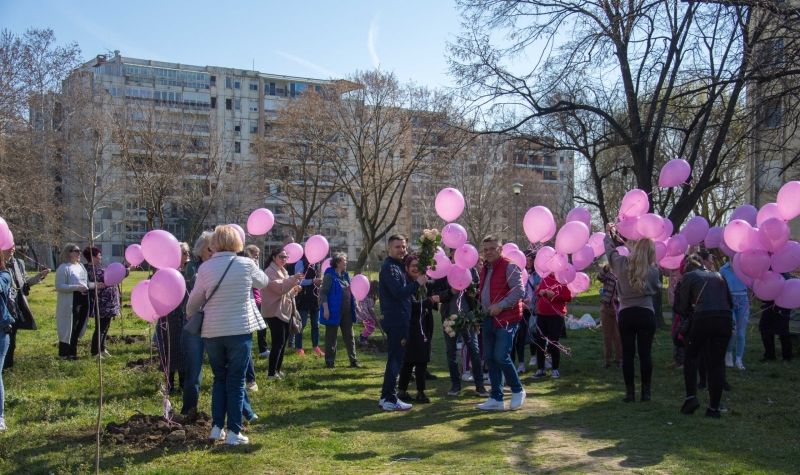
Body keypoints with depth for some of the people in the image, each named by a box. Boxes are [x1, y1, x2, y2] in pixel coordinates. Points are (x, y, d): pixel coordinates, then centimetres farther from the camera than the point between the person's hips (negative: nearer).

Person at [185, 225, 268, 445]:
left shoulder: (205, 268, -4)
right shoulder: (246, 264, -6)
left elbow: (194, 301, 5)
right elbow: (263, 282, 13)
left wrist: (190, 314, 26)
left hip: (212, 332, 2)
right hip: (240, 330, -2)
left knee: (219, 379, 17)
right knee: (236, 381, 5)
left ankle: (217, 427, 15)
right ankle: (233, 432, 4)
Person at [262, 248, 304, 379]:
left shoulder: (283, 271, 18)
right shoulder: (270, 272, -12)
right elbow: (279, 288, -24)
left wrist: (294, 289, 6)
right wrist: (293, 279, -32)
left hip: (284, 312, 10)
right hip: (274, 312, -10)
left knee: (283, 341, 12)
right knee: (278, 342, -11)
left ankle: (277, 370, 21)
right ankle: (271, 373, -6)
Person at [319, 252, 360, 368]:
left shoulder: (345, 275, 11)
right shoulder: (329, 276, -12)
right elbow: (323, 293, -15)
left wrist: (355, 305, 16)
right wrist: (325, 309, -21)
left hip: (347, 312, 7)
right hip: (334, 311, -7)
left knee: (349, 336, 9)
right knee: (331, 337, 4)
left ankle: (353, 360, 13)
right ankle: (330, 361, 12)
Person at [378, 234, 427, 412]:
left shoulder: (397, 266, 18)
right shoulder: (389, 267, -14)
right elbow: (399, 292, -24)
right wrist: (417, 283, -17)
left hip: (398, 320, 10)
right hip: (396, 321, -10)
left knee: (395, 359, 15)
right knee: (395, 359, -6)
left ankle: (386, 397, 22)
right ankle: (390, 400, -2)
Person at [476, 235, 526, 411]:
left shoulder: (509, 267, -10)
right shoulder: (485, 269, 15)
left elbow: (519, 291, -18)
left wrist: (500, 306, -23)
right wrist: (482, 311, 14)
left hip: (506, 319, -8)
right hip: (489, 319, 8)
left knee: (501, 357, -14)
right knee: (489, 358, 7)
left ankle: (518, 391, 8)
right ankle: (496, 399, 14)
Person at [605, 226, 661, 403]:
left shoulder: (622, 264, -6)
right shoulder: (654, 271, -3)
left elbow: (610, 249, 11)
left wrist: (609, 233, 34)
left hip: (626, 314, 0)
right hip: (647, 315, 0)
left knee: (627, 354, 6)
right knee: (645, 354, 4)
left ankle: (630, 392, 8)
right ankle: (645, 392, 7)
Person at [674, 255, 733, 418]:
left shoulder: (688, 277, 11)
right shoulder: (718, 276, 22)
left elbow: (681, 306, 9)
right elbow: (730, 302, 22)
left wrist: (690, 315, 27)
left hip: (702, 319, -3)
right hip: (725, 319, 3)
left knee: (690, 356, 16)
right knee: (717, 362, 9)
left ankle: (691, 397, 5)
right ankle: (714, 407, 9)